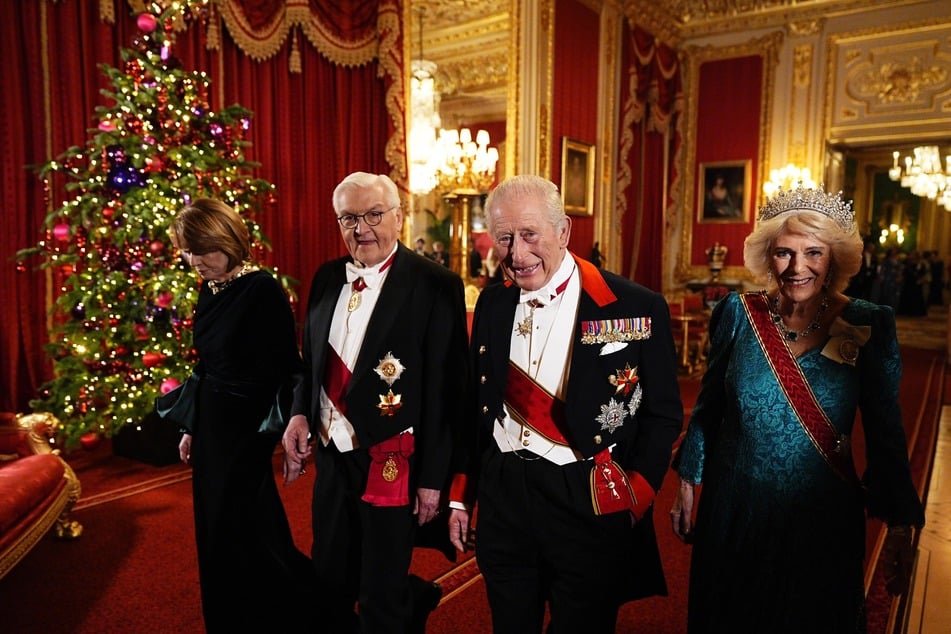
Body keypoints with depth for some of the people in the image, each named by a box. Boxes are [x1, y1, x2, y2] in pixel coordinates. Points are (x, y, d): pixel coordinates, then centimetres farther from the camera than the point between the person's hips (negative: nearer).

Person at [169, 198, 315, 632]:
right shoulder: (208, 291, 6)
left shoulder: (262, 289, -18)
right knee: (215, 532, 18)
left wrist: (285, 434, -18)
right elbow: (205, 366, 13)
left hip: (248, 426, -8)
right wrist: (192, 425, 16)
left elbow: (283, 370, -19)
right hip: (212, 423, 8)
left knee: (240, 533, 2)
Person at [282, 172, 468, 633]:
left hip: (391, 464, -6)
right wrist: (300, 413, -3)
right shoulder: (326, 278, 5)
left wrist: (433, 477, -13)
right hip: (332, 456, 6)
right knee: (328, 586, 23)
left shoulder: (435, 286, -14)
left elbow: (446, 389, -14)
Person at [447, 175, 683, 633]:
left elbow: (662, 415, -4)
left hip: (589, 507, -3)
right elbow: (475, 403, 9)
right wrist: (460, 495, 10)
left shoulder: (637, 308, -11)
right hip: (501, 497, 4)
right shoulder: (492, 303, 2)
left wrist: (633, 502, -10)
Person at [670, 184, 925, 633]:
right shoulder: (738, 313, -7)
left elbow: (885, 433, -2)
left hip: (823, 519, -1)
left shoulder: (868, 326, -8)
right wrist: (688, 482, 7)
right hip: (733, 512, 1)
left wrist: (900, 527, -3)